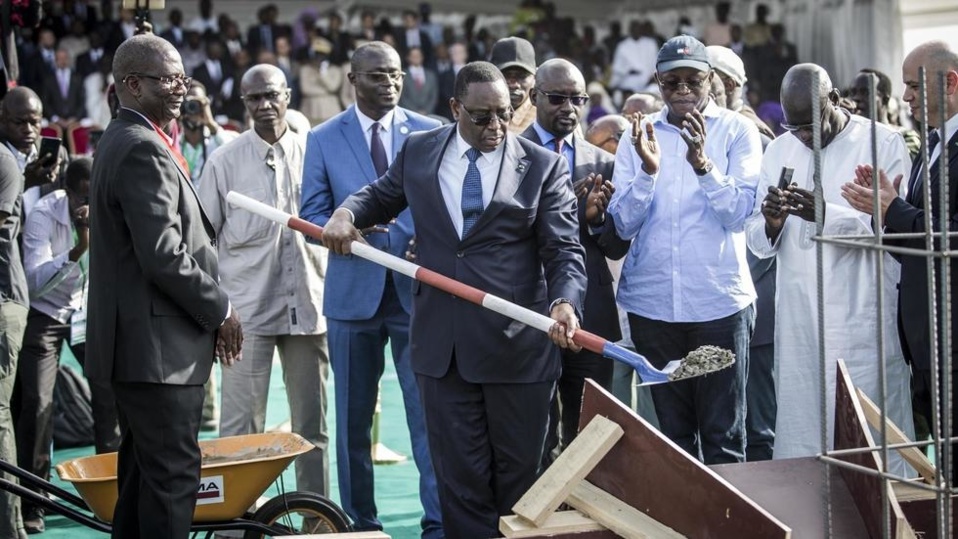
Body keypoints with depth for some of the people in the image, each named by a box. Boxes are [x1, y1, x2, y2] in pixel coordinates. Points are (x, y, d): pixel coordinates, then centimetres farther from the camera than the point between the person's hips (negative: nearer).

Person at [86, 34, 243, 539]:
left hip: (137, 342, 11)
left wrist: (211, 311, 15)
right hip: (159, 345, -11)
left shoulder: (121, 141, 16)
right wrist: (221, 310, -10)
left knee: (142, 473, 16)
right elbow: (164, 257, -23)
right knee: (173, 474, -7)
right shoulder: (144, 150, -16)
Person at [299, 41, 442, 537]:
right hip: (353, 291, 1)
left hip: (418, 289, -1)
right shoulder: (324, 139, 4)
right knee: (353, 416, 9)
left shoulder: (429, 133, 4)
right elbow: (312, 215, 2)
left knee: (429, 411, -3)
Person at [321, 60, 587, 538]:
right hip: (442, 344, 2)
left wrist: (564, 302, -26)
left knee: (519, 476, 9)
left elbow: (564, 249, -7)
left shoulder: (544, 166, -2)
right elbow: (382, 195, 25)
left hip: (518, 344, -2)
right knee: (460, 477, 7)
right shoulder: (418, 151, 7)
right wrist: (347, 212, 3)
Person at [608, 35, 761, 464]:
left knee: (723, 433, 1)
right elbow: (624, 223, 0)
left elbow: (738, 214, -9)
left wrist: (703, 164, -24)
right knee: (672, 429, 11)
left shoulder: (737, 131, 1)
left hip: (719, 300, -2)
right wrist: (648, 169, -17)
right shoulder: (640, 135, 7)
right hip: (652, 301, 3)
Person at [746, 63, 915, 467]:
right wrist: (771, 224, -12)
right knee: (799, 444, 6)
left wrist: (827, 215, -26)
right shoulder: (779, 151, 13)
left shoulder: (885, 144, -1)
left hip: (862, 324, -4)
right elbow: (758, 243, 11)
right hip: (799, 325, 4)